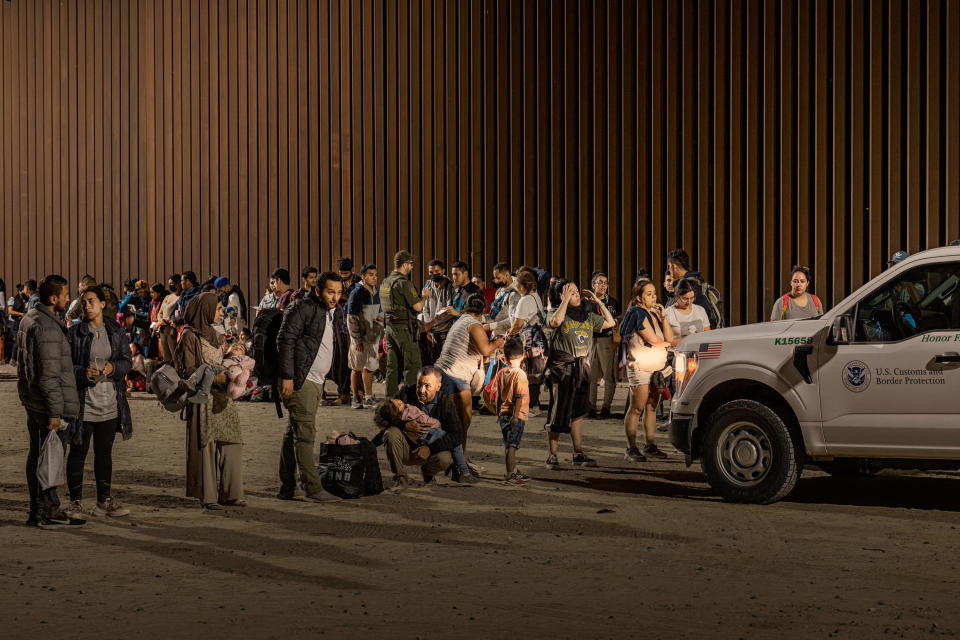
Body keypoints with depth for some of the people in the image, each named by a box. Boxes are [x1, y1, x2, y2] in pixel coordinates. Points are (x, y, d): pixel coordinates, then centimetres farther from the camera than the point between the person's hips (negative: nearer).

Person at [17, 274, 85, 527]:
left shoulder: (28, 319, 12)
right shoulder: (47, 327, -21)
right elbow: (49, 374, -23)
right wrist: (55, 411, -22)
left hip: (31, 401, 10)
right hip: (48, 403, -10)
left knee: (36, 455, 14)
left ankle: (36, 511, 21)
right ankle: (49, 512, 4)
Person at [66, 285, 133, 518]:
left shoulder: (116, 331, 6)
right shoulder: (74, 333, -4)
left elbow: (127, 361, 6)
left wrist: (113, 367, -14)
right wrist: (83, 372, -22)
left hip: (109, 402, 3)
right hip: (83, 401, -3)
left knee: (104, 452, 12)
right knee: (78, 452, 2)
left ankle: (104, 501, 20)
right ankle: (76, 503, 10)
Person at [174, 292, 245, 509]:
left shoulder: (213, 334, 18)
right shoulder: (190, 335, -6)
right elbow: (189, 370, -11)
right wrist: (214, 378, -21)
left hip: (221, 397, 8)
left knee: (230, 443, 3)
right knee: (205, 445, -4)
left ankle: (228, 493, 7)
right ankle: (207, 495, 1)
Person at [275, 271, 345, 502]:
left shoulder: (337, 313, 14)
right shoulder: (303, 308, -11)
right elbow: (285, 340, -15)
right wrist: (287, 376, -19)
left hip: (316, 382, 8)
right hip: (299, 380, -8)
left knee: (294, 433, 12)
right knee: (305, 434, -10)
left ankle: (287, 488, 15)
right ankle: (313, 489, -10)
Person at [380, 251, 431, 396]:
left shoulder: (385, 282, 13)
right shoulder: (403, 283, -14)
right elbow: (418, 307, -16)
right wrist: (425, 296, 4)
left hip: (389, 326, 8)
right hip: (403, 327, -8)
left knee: (392, 365, 10)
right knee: (412, 364, -4)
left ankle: (391, 397, 10)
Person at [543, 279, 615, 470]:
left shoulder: (587, 315, 12)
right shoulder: (554, 313, -5)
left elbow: (610, 322, 18)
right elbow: (556, 321, -29)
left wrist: (597, 301, 12)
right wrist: (565, 299, -20)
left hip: (582, 368, 5)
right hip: (562, 368, -5)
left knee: (578, 411, 9)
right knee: (559, 413, -4)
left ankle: (578, 454, 14)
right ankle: (552, 455, 5)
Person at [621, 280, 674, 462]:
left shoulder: (654, 314, 16)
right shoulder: (637, 313, -10)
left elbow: (669, 338, 7)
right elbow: (653, 340, -16)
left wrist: (662, 317, -3)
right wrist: (667, 344, 4)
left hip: (658, 367, 8)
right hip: (640, 367, -8)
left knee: (652, 407, 9)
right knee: (637, 408, -6)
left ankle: (650, 445, 15)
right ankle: (631, 449, -3)